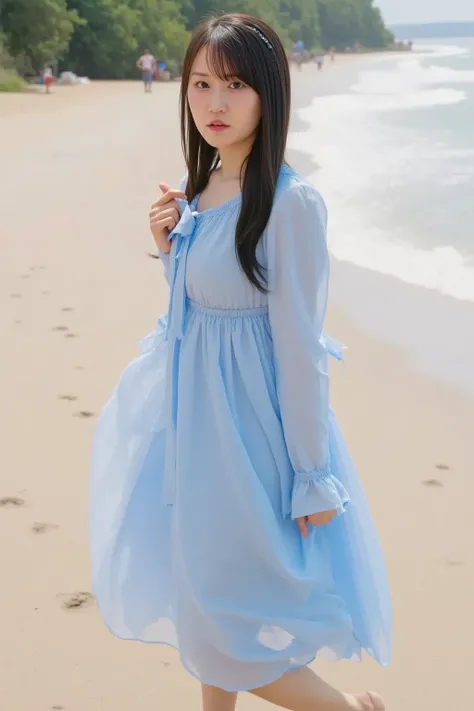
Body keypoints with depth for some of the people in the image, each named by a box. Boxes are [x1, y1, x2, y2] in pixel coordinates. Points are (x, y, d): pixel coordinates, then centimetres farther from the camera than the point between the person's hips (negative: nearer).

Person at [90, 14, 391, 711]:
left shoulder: (290, 202, -21)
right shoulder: (201, 185, 3)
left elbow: (299, 345, -19)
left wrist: (313, 477, -15)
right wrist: (169, 247, -4)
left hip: (245, 421, -8)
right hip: (192, 409, 8)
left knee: (225, 630, 4)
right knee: (199, 587, 20)